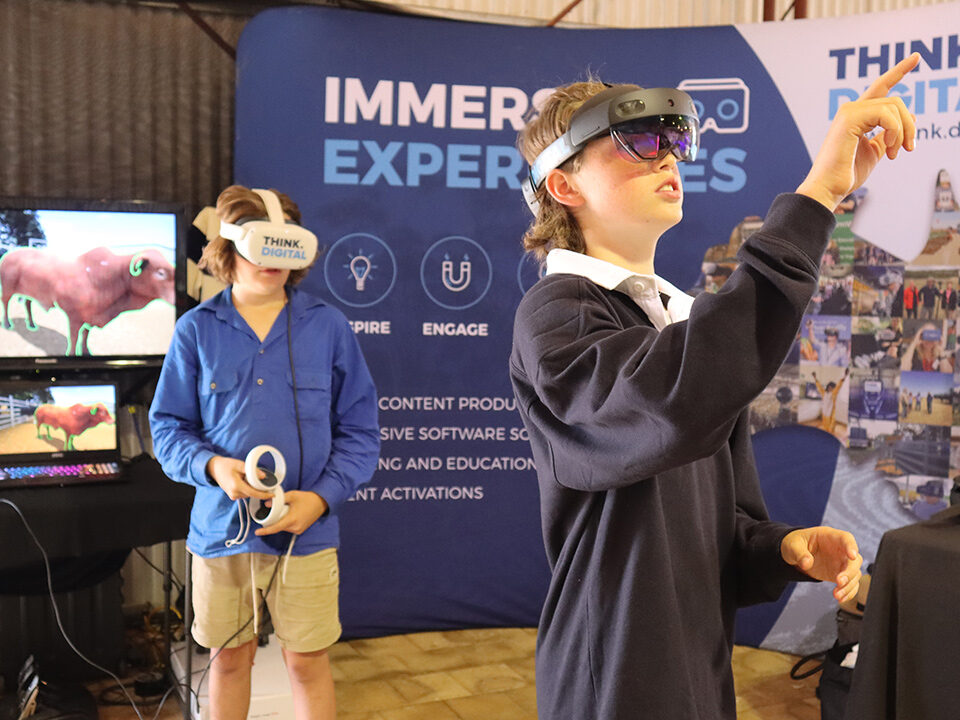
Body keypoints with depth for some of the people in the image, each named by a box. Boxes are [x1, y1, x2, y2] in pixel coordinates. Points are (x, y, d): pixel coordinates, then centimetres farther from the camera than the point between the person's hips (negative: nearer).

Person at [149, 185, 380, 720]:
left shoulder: (328, 326, -1)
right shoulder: (197, 329, 0)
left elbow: (359, 432, 1)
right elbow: (169, 427, 3)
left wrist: (322, 498, -13)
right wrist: (212, 466, -17)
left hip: (305, 532, -1)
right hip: (221, 529, 1)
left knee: (307, 661, 9)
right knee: (230, 658, 16)